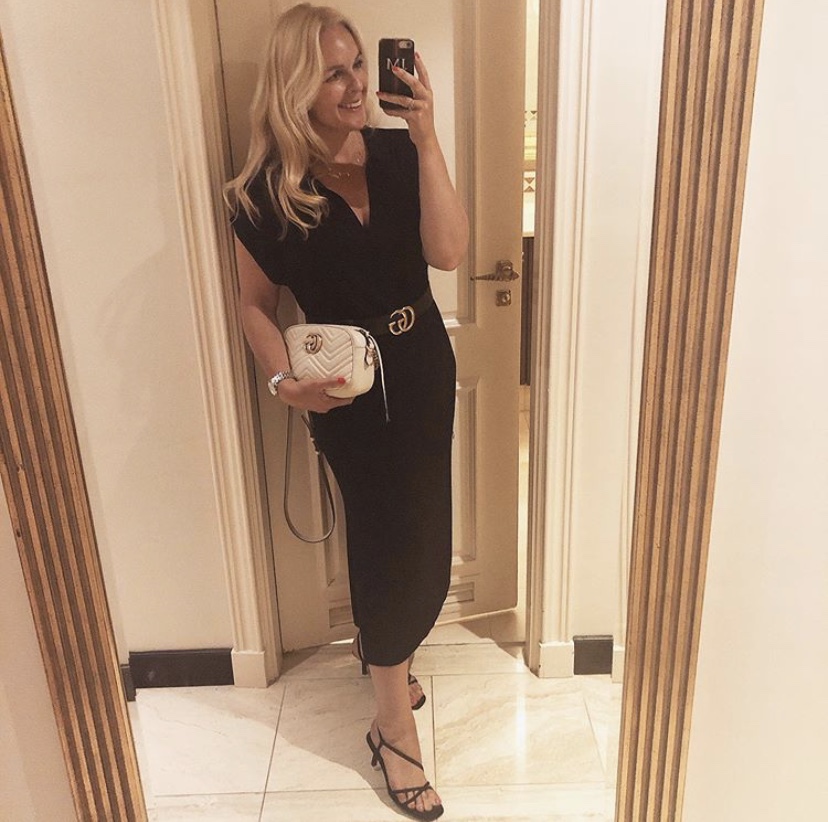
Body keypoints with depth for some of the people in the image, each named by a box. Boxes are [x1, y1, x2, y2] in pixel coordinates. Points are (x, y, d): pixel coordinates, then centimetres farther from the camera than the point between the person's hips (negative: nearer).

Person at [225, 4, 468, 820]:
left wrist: (427, 141, -23)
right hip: (347, 388, -4)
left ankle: (377, 645, 49)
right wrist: (285, 380, -19)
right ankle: (394, 728, 21)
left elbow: (447, 252, -17)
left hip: (423, 368, 4)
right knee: (389, 536, 0)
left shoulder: (397, 153, -4)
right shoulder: (266, 191, -10)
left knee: (416, 534, 17)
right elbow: (256, 305, -2)